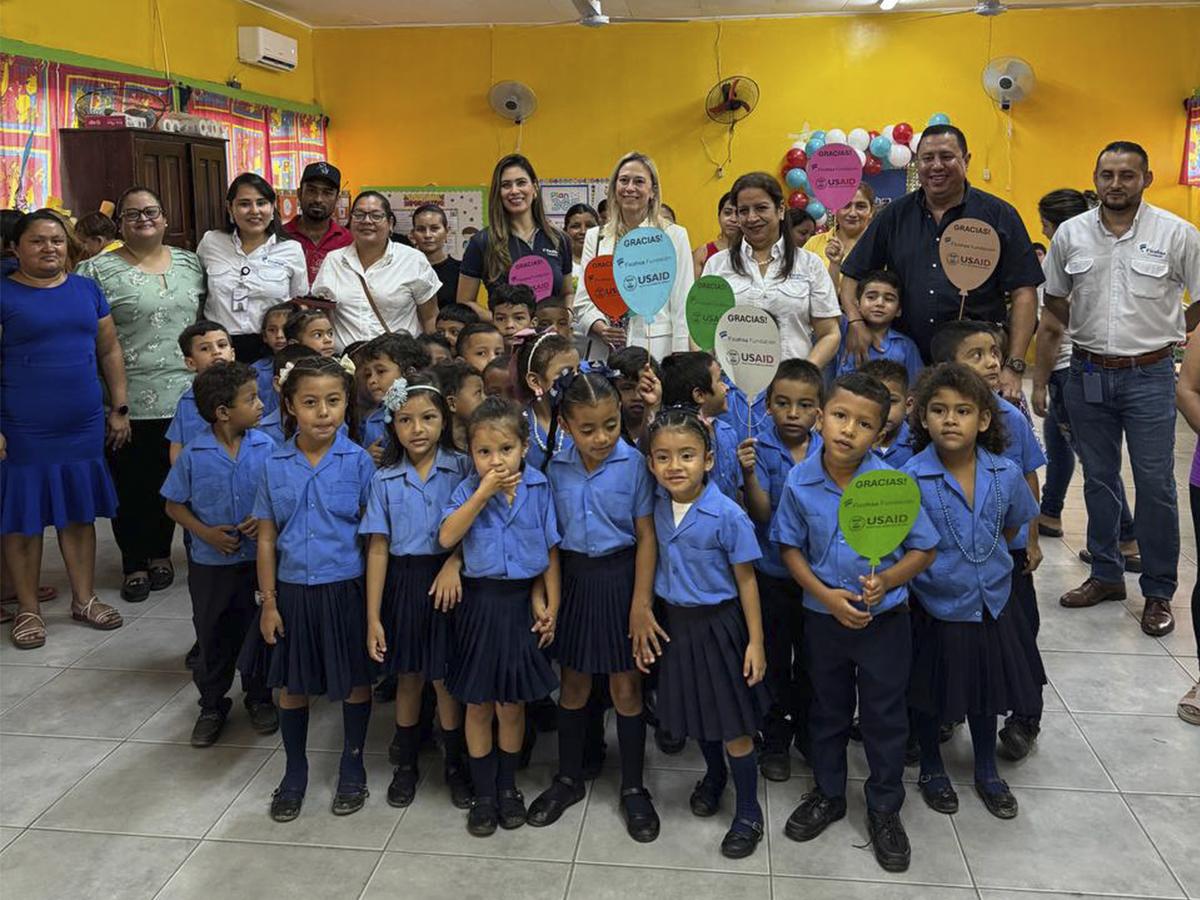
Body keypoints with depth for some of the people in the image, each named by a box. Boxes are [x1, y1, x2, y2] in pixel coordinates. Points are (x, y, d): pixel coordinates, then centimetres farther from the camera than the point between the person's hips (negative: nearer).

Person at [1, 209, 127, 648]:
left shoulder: (87, 289, 8)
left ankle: (84, 599, 24)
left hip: (83, 428, 4)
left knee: (80, 513, 12)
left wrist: (119, 408, 9)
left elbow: (110, 350, 13)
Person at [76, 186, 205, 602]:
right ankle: (134, 563, 20)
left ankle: (161, 552, 29)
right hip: (128, 401, -3)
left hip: (183, 396, 4)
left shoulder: (189, 262, 9)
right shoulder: (98, 270, -5)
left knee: (170, 481, 13)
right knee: (130, 484, 6)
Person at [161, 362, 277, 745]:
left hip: (258, 559, 1)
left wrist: (266, 520, -18)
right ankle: (212, 706, 31)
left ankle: (259, 699, 33)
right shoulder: (193, 455, -10)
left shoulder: (267, 448, -9)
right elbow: (174, 504, 0)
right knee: (212, 637, 13)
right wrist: (205, 532, -13)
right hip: (210, 563, 0)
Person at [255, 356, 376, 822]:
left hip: (345, 589, -2)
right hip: (292, 590, 2)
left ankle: (352, 770, 31)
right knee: (292, 685, 14)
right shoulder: (275, 465, -2)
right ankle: (294, 774, 33)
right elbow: (267, 537, 3)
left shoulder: (358, 461, -8)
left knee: (355, 682, 11)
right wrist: (269, 602, 1)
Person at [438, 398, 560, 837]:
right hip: (480, 603, 0)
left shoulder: (538, 490, -6)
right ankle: (483, 793, 26)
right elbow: (446, 537, -22)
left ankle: (507, 785, 33)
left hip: (522, 603, 0)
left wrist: (550, 605, -1)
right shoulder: (467, 491, -6)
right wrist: (484, 492, -25)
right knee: (478, 705, 10)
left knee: (512, 703, 12)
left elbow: (551, 553, 1)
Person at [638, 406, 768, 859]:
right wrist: (643, 614, 4)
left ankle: (748, 813, 23)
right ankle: (714, 774, 49)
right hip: (674, 622, 5)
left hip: (718, 624, -5)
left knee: (733, 725, 5)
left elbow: (746, 579, -13)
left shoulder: (728, 516, -21)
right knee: (695, 712, 22)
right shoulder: (658, 506, -6)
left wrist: (756, 642, -11)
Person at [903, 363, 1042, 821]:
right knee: (928, 695, 15)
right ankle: (932, 769, 40)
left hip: (991, 603, 4)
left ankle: (987, 771, 44)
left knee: (986, 691, 21)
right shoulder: (910, 479, -21)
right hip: (935, 607, -3)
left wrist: (985, 559, 7)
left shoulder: (1006, 474, -9)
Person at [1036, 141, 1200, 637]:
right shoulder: (1070, 234, 3)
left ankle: (1159, 592, 14)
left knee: (1154, 484, 0)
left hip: (1149, 376, -2)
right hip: (1087, 374, 3)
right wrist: (1040, 380, 6)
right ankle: (1106, 575, 27)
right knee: (1098, 480, 12)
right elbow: (1054, 311, 11)